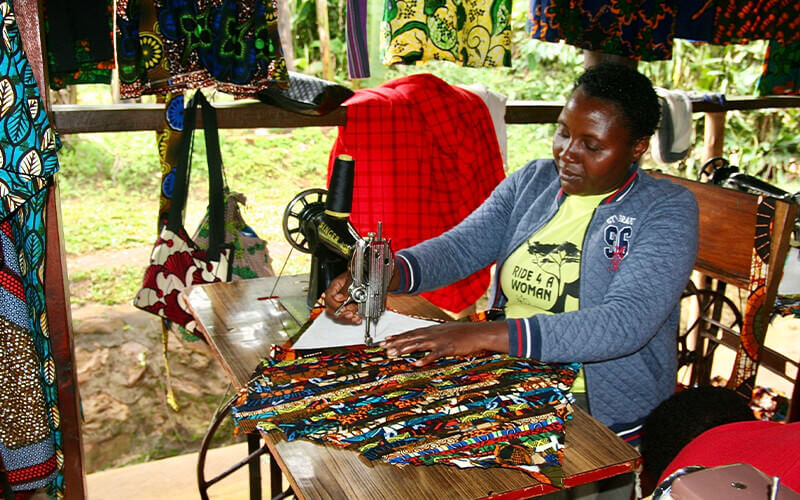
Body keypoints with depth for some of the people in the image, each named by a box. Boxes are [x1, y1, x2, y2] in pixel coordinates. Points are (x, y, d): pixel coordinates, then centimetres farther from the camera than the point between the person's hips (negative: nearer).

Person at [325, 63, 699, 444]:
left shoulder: (667, 211, -10)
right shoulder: (531, 182, 7)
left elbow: (625, 324, -24)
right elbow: (460, 246, -2)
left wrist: (487, 335, -32)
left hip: (604, 415, -4)